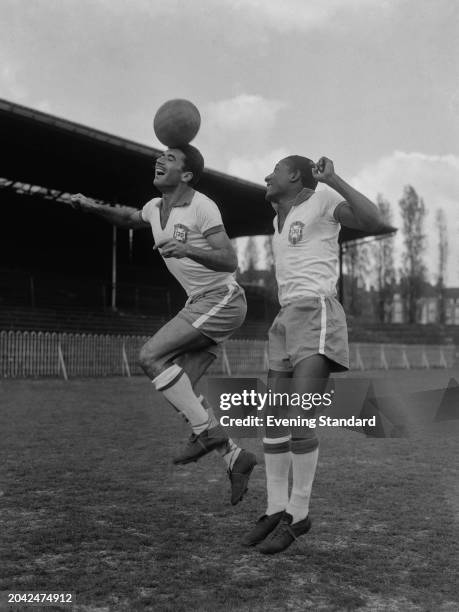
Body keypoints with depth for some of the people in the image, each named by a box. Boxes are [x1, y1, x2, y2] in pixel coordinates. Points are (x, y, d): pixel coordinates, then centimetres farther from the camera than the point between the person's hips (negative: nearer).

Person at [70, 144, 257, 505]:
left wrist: (186, 249, -35)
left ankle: (206, 432, -11)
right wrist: (94, 207, 15)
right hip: (203, 303, 8)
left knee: (151, 356, -17)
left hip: (222, 300, -8)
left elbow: (230, 262, -20)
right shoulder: (157, 207, 10)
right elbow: (130, 218, 33)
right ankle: (235, 457, 6)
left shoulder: (202, 207, -14)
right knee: (181, 390, 0)